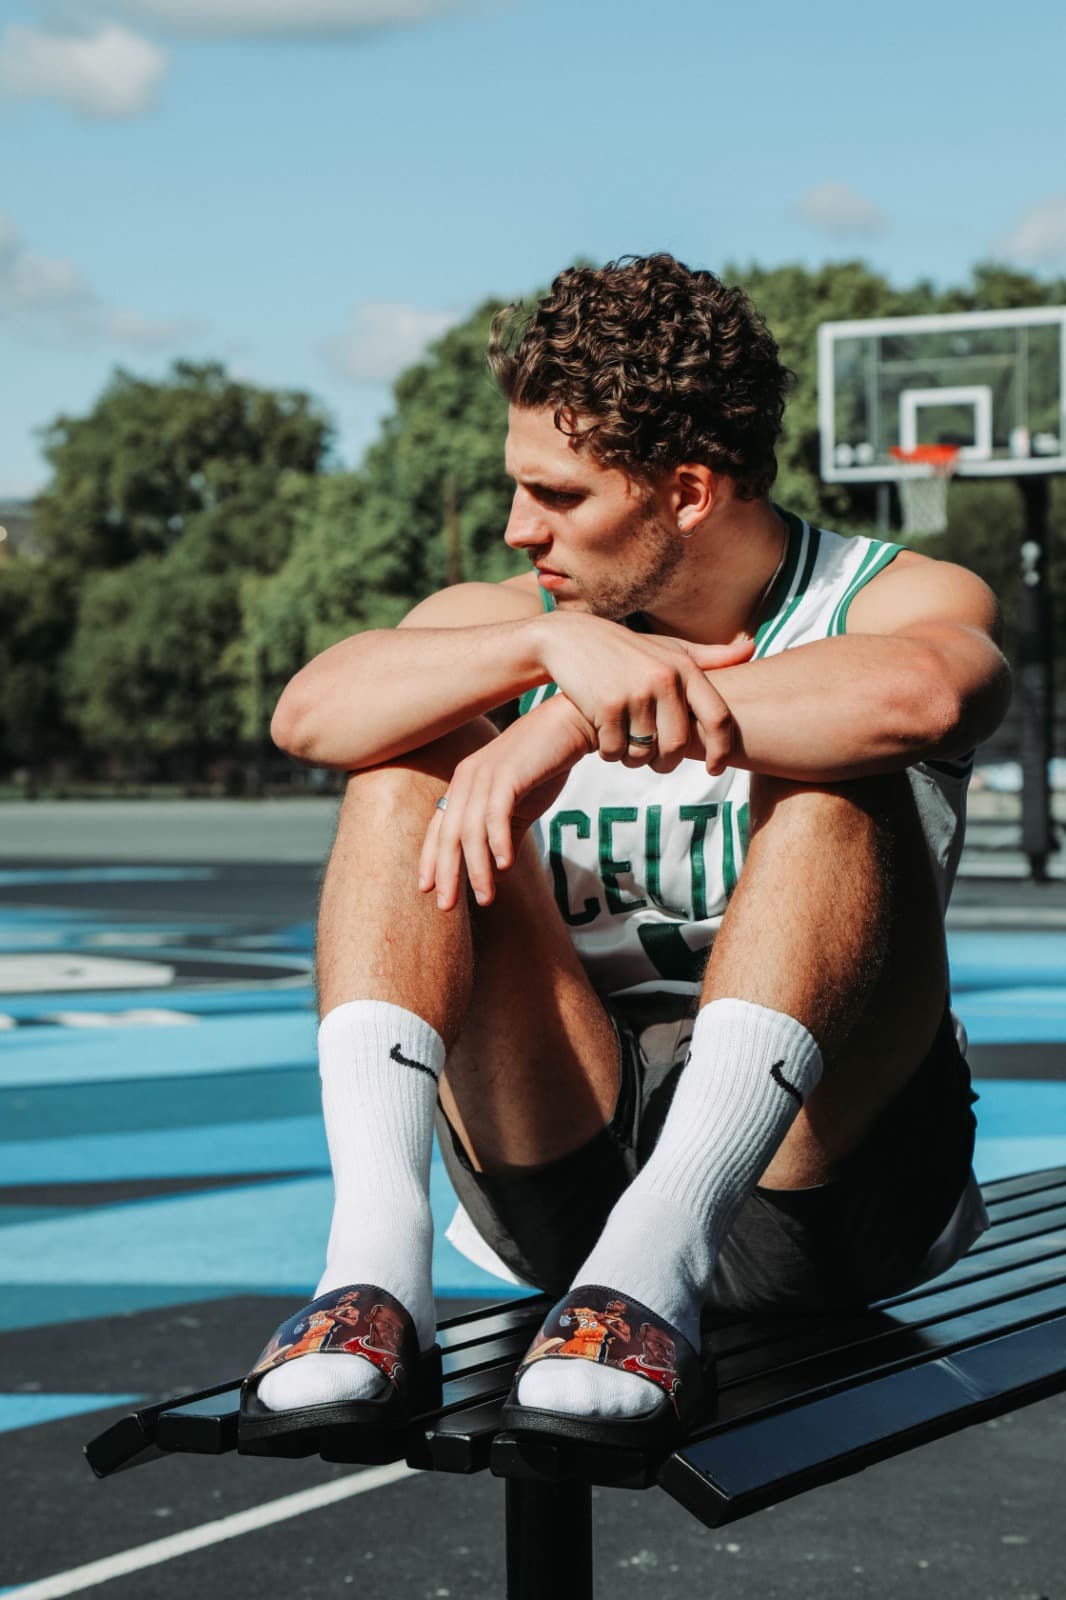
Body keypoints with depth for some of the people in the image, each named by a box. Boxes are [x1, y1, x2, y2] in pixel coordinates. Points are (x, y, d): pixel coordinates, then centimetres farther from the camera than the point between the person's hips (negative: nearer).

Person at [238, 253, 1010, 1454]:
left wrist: (575, 722, -28)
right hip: (562, 1159, 3)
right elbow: (311, 712, -14)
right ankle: (376, 1247, -32)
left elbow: (921, 693, -29)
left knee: (832, 781, -24)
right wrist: (560, 644, -29)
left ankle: (662, 1249, -41)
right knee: (407, 770, -12)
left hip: (821, 1167, -3)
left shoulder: (896, 601, 0)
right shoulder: (505, 621, 10)